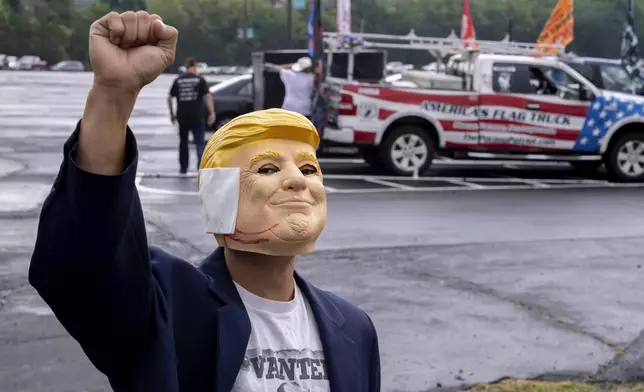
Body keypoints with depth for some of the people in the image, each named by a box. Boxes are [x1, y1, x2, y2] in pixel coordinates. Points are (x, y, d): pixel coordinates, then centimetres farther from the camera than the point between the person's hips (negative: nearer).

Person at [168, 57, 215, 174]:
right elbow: (207, 96, -10)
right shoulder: (200, 79, -2)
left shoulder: (178, 81, 7)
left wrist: (172, 113, 17)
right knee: (200, 142, 0)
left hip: (182, 116, 3)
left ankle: (183, 168, 21)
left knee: (183, 142, 16)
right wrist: (212, 113, -11)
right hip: (196, 116, -3)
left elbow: (170, 98, 7)